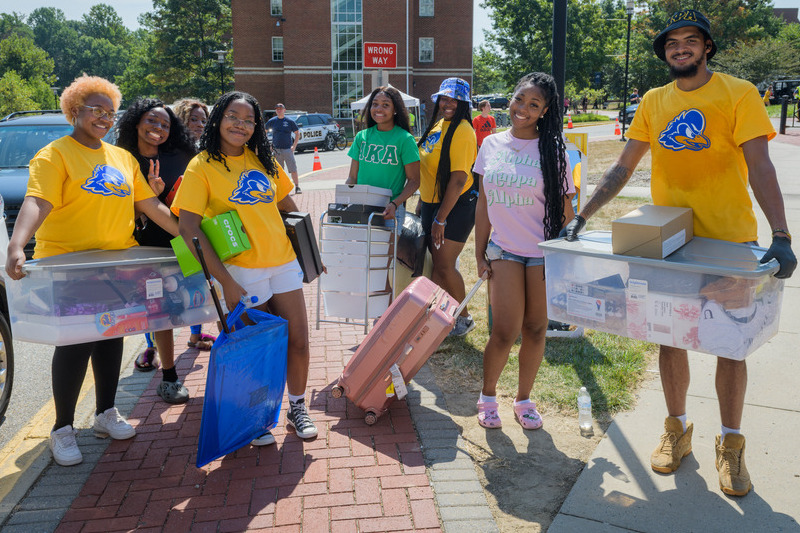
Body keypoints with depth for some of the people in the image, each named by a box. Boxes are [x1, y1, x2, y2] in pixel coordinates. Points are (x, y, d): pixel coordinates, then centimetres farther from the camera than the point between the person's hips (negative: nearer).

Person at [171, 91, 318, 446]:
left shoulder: (263, 161, 9)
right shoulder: (201, 166, -7)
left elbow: (289, 207, 19)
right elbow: (188, 228, -14)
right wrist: (225, 281, -19)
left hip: (284, 262, 5)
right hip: (242, 271, -5)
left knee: (298, 341, 7)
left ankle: (297, 409, 29)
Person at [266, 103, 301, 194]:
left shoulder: (290, 121, 2)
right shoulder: (272, 121, 6)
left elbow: (297, 134, 8)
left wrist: (294, 146, -2)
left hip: (288, 149, -2)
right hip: (276, 149, 2)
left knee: (293, 169, -6)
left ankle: (297, 187, -1)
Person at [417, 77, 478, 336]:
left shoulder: (462, 131, -16)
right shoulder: (437, 125, 11)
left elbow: (458, 179, -21)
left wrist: (441, 219, -23)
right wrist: (422, 202, 20)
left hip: (456, 206, -8)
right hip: (431, 203, 8)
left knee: (444, 266, -5)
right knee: (437, 263, 12)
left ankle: (464, 318, 13)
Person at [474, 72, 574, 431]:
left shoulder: (552, 150, -3)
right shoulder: (491, 145, 5)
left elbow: (565, 210, -1)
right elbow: (484, 203, 9)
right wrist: (480, 253, 7)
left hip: (543, 253, -1)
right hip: (504, 250, 1)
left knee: (535, 329, 7)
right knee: (505, 332, -4)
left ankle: (524, 399, 27)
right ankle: (487, 395, 20)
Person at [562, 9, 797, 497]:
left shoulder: (738, 94, -6)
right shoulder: (653, 102, 6)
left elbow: (760, 167, -14)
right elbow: (623, 169, 7)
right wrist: (582, 216, 1)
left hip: (729, 241, -3)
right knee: (669, 338, 9)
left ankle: (731, 444, 22)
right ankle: (677, 430, 28)